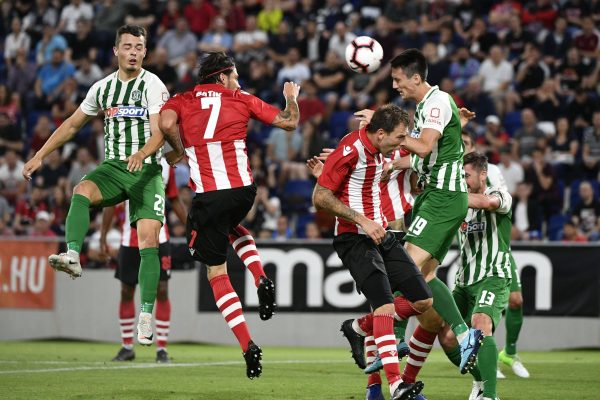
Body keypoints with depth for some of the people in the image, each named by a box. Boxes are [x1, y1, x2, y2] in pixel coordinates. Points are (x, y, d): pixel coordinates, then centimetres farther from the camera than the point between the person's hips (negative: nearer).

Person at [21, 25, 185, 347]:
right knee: (81, 190, -30)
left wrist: (141, 153, -37)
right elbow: (72, 125, 20)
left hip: (147, 170, -4)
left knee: (148, 239, -14)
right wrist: (39, 157, 17)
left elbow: (160, 133, -16)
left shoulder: (152, 86, -5)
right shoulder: (103, 87, 10)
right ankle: (72, 256, -45)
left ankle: (145, 316, -12)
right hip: (113, 166, 4)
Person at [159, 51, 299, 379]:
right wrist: (291, 98, 34)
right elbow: (289, 122, 14)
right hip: (243, 189, 2)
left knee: (217, 273, 5)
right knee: (232, 227, 38)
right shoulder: (243, 100, 12)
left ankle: (247, 345, -8)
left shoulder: (182, 101, 10)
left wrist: (181, 151, 5)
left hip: (208, 196, -2)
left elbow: (166, 122, -12)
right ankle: (261, 281, 14)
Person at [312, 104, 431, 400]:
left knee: (423, 301, 3)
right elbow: (320, 197, -17)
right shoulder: (351, 150, -17)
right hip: (355, 239, -9)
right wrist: (362, 221, -20)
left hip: (381, 235, 9)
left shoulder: (376, 150, 8)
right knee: (385, 305, -22)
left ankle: (359, 328, 20)